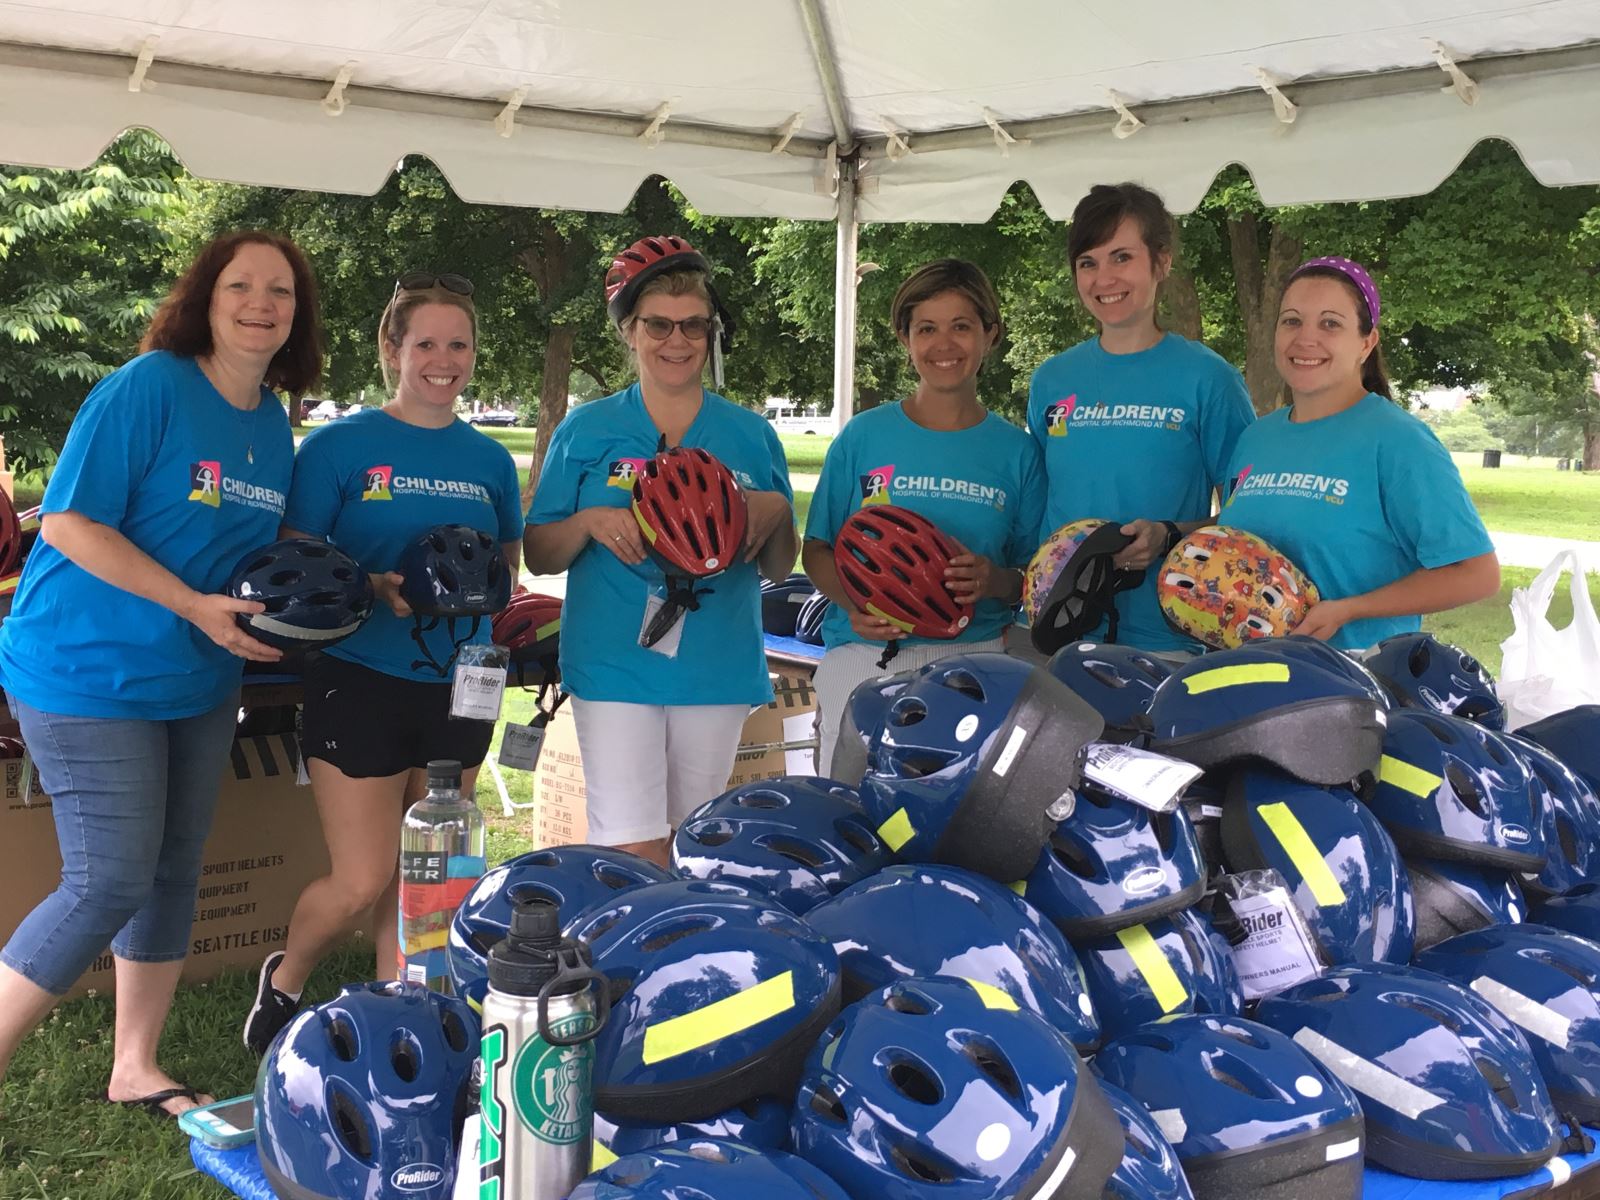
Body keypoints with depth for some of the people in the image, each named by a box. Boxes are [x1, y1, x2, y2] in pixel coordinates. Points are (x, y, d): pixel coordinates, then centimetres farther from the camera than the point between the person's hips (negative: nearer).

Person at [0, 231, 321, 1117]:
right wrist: (198, 607, -23)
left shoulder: (275, 424, 7)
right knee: (111, 882, -9)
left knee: (174, 873, 13)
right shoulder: (147, 386, -16)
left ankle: (135, 1068, 28)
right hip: (89, 674, -8)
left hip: (200, 681, 8)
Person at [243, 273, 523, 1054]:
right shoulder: (338, 447, -5)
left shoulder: (489, 460, 7)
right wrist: (375, 587, -24)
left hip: (458, 687, 4)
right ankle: (283, 980, 27)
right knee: (362, 883, -3)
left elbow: (509, 561, 17)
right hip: (361, 680, -4)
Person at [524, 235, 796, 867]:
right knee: (631, 857, -10)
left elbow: (779, 569, 12)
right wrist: (590, 521, -14)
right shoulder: (586, 430, 5)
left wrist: (776, 513, -8)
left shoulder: (751, 435, 9)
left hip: (718, 670, 2)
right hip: (615, 667, -2)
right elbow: (539, 556, 5)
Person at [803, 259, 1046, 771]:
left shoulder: (1015, 450, 10)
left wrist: (994, 582, -12)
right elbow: (817, 550, 8)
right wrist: (855, 603, -10)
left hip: (976, 657, 0)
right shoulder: (863, 436, 9)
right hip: (864, 654, 0)